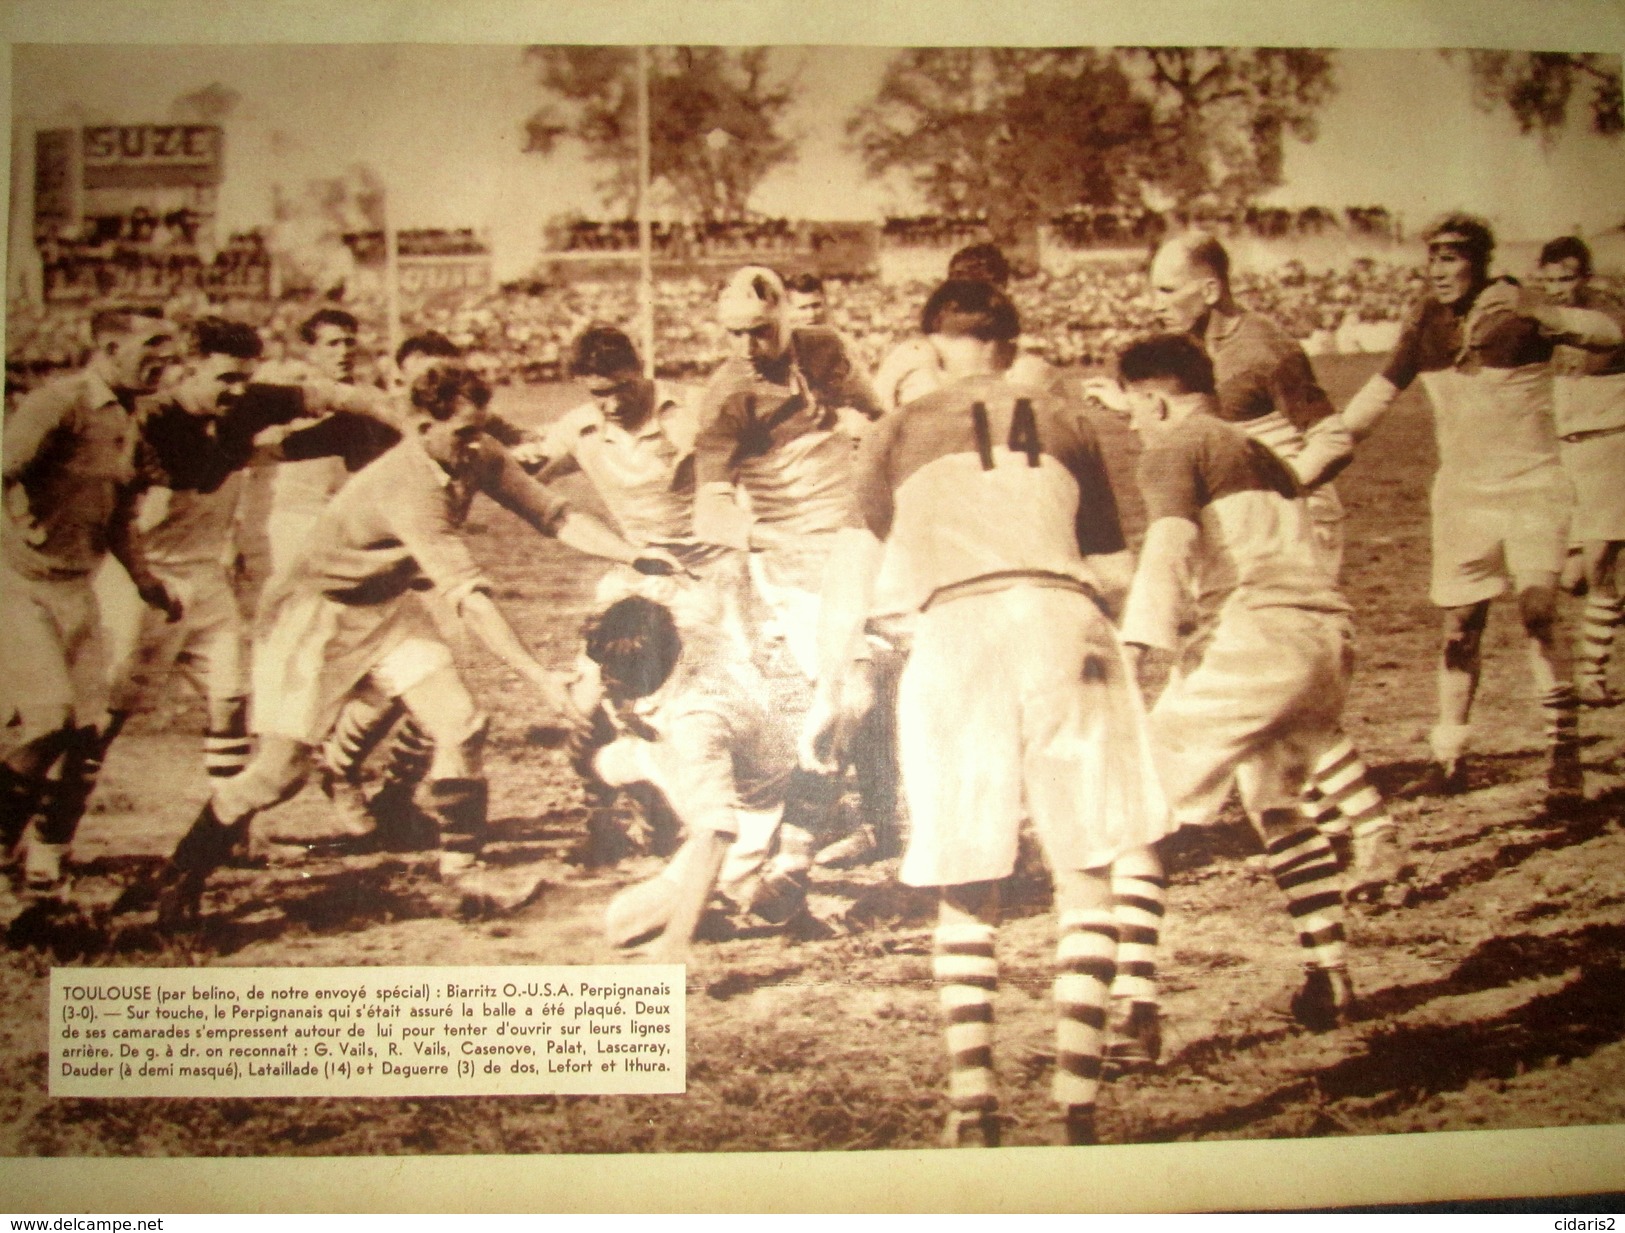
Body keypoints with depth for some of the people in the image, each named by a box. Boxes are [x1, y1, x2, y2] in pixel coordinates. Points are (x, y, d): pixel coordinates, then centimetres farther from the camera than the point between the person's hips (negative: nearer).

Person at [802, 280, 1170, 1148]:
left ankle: (972, 1103, 1)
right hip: (1063, 621, 0)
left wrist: (827, 692, 19)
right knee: (1086, 878, 7)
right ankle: (1077, 1108, -1)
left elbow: (854, 571, 13)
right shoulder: (1064, 425, 21)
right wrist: (1136, 655, 36)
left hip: (953, 631, 0)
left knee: (965, 892, 11)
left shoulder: (901, 432, 18)